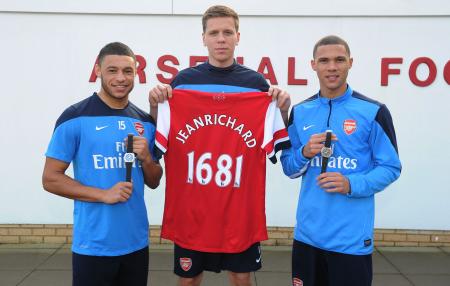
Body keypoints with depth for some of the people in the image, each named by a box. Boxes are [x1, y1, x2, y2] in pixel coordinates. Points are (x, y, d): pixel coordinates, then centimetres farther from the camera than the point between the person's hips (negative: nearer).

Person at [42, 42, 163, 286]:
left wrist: (146, 158, -9)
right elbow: (50, 179, -8)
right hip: (93, 245, -4)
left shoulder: (145, 122, 6)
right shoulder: (75, 118, -8)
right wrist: (104, 194, -18)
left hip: (136, 242, 5)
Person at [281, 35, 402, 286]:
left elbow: (391, 168, -4)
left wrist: (352, 185, -19)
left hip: (352, 237, -3)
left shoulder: (373, 111, -6)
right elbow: (289, 168, 9)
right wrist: (305, 153, -12)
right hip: (308, 233, 4)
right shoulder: (299, 112, 6)